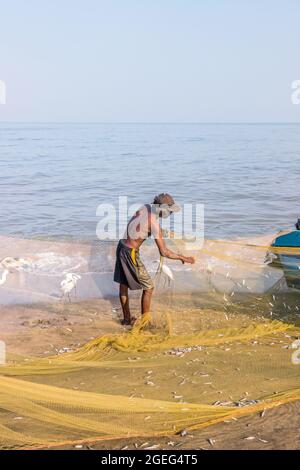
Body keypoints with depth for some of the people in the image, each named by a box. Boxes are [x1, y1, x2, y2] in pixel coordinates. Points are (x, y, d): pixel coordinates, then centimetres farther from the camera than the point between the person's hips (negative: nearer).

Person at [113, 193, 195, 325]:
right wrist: (183, 258, -10)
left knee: (123, 284, 19)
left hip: (122, 246, 9)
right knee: (148, 287, 5)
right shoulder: (154, 223, -23)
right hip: (130, 253, -9)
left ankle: (127, 318, 33)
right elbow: (163, 252, -21)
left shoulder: (145, 207, -1)